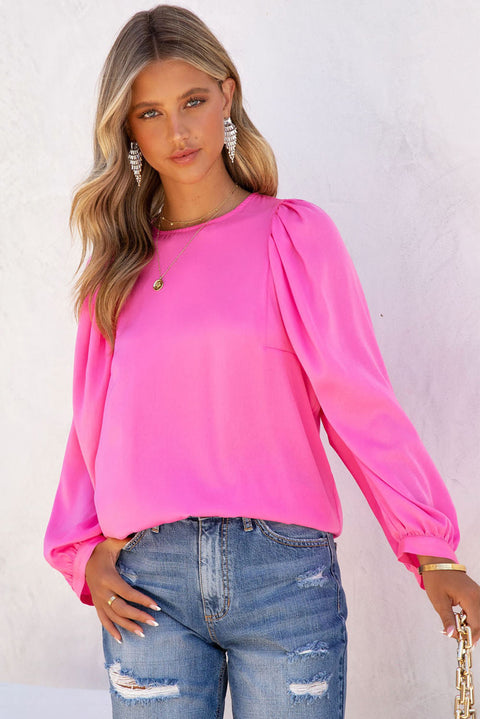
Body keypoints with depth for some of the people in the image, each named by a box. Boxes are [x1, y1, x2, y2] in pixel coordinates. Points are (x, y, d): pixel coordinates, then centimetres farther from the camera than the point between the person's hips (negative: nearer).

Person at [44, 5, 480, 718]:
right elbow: (95, 419, 16)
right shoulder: (116, 264, 11)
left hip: (285, 572, -2)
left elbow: (359, 400, -3)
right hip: (147, 583, 2)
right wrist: (86, 550, 2)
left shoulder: (294, 234, 2)